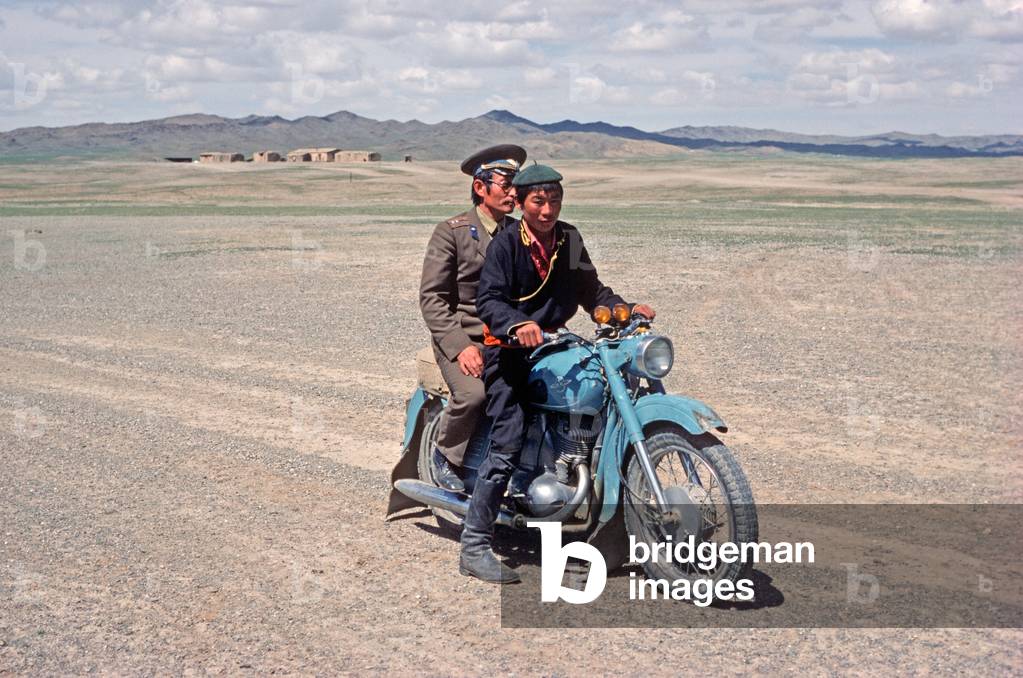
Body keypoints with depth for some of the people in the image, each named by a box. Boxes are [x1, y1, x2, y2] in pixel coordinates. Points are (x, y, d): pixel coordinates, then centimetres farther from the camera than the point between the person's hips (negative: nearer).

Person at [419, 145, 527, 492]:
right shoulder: (451, 232, 0)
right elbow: (432, 298, -7)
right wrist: (461, 346, -19)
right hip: (462, 338, -4)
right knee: (473, 394, -33)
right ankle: (446, 455, -4)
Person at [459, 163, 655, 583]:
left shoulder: (570, 240, 10)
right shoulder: (506, 243, -9)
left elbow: (591, 290, 14)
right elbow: (489, 300, -19)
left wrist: (627, 310, -4)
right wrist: (519, 325, -38)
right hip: (508, 351, -7)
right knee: (508, 445, -17)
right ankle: (474, 547, -12)